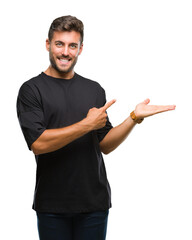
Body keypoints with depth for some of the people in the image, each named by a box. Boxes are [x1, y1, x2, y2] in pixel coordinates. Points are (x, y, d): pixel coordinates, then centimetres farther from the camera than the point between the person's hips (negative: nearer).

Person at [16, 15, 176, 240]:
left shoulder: (95, 90, 9)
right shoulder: (32, 89, -3)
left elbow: (105, 145, 8)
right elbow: (38, 143, -16)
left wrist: (135, 117, -5)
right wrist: (88, 124, -15)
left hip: (94, 201, 3)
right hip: (52, 204, -3)